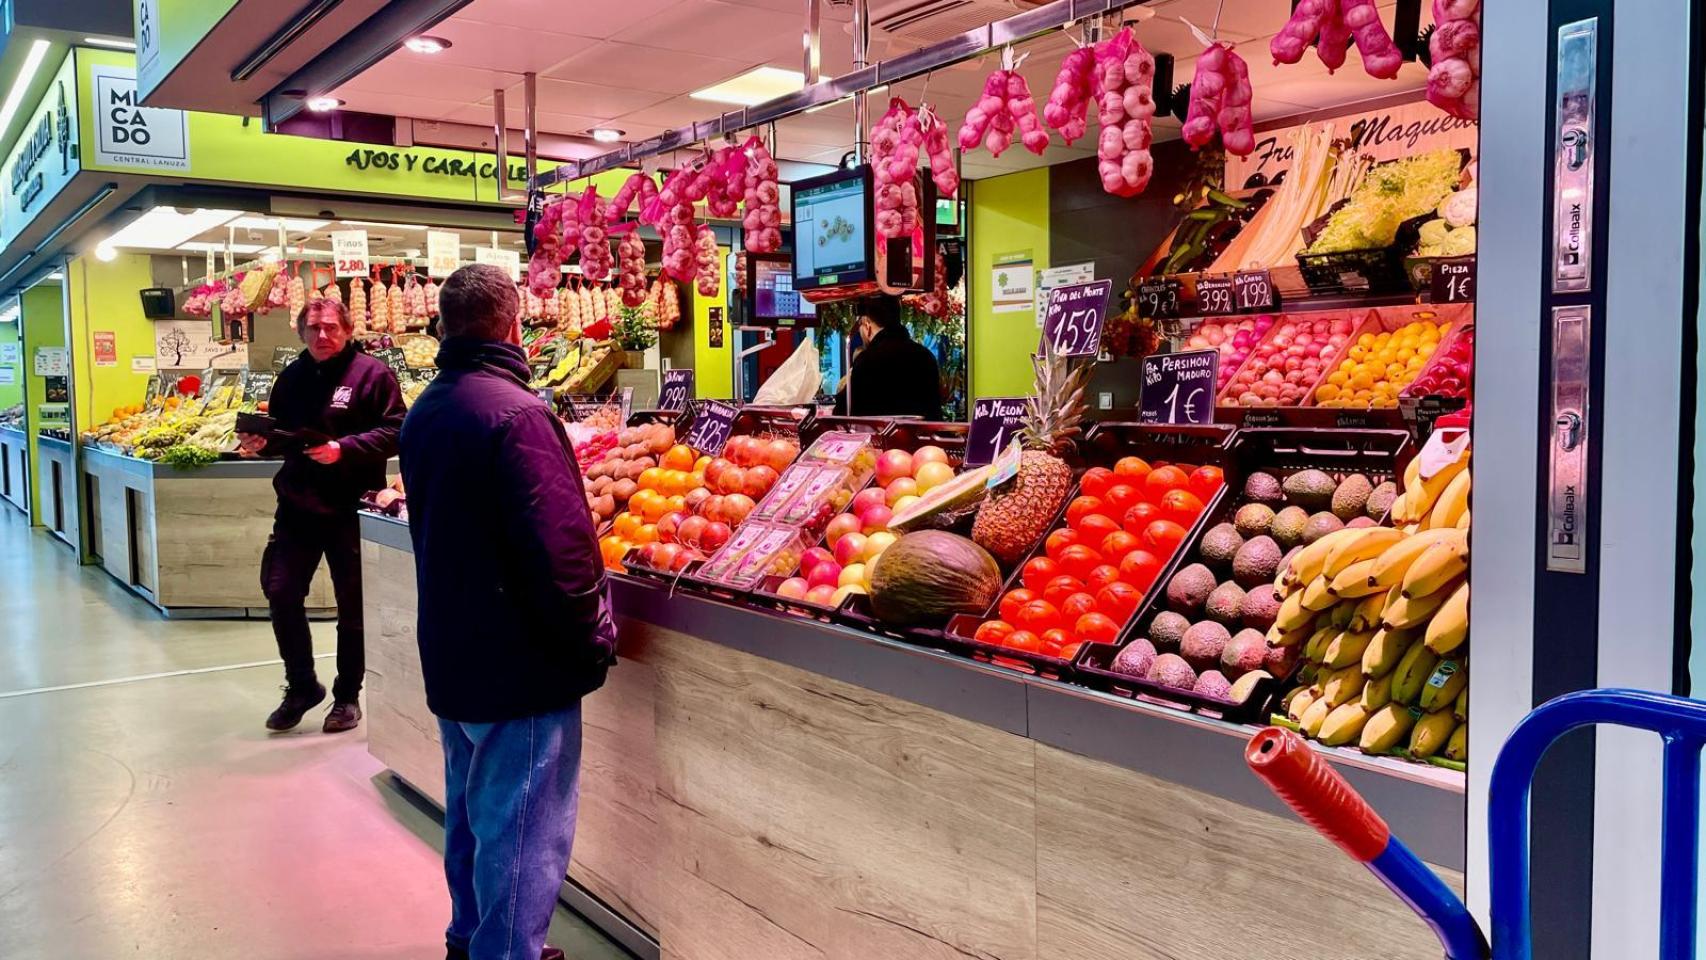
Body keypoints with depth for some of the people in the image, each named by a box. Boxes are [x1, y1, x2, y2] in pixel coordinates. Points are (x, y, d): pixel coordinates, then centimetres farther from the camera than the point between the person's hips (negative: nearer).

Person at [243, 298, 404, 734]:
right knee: (280, 591, 4)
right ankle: (301, 685, 23)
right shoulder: (291, 377, 13)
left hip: (350, 506, -5)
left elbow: (394, 431, -14)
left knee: (353, 604, 6)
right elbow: (278, 431, 23)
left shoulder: (372, 373, -7)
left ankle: (347, 695, 21)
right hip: (298, 503, 6)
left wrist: (345, 449, -24)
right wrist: (260, 441, 1)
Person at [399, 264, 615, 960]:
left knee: (471, 812, 23)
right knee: (522, 832, 0)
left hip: (451, 654, 10)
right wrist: (594, 641, -14)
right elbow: (558, 547, -26)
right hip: (519, 666, -10)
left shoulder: (424, 412, 9)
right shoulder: (517, 412, -22)